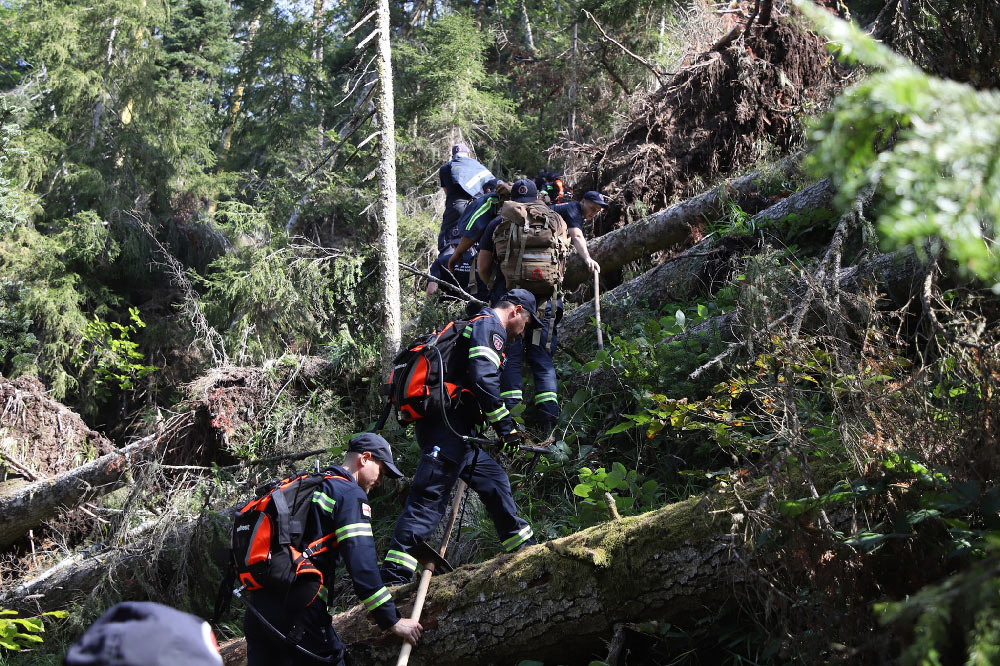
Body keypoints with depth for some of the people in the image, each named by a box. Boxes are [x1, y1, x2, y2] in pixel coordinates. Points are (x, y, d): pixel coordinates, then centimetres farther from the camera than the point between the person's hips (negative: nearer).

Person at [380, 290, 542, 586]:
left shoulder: (475, 327, 28)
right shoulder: (490, 327, -4)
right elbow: (484, 379, -19)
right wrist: (505, 426, -15)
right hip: (447, 426, -11)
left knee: (494, 479, 17)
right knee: (429, 495, -15)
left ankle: (523, 547, 26)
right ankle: (393, 574, -21)